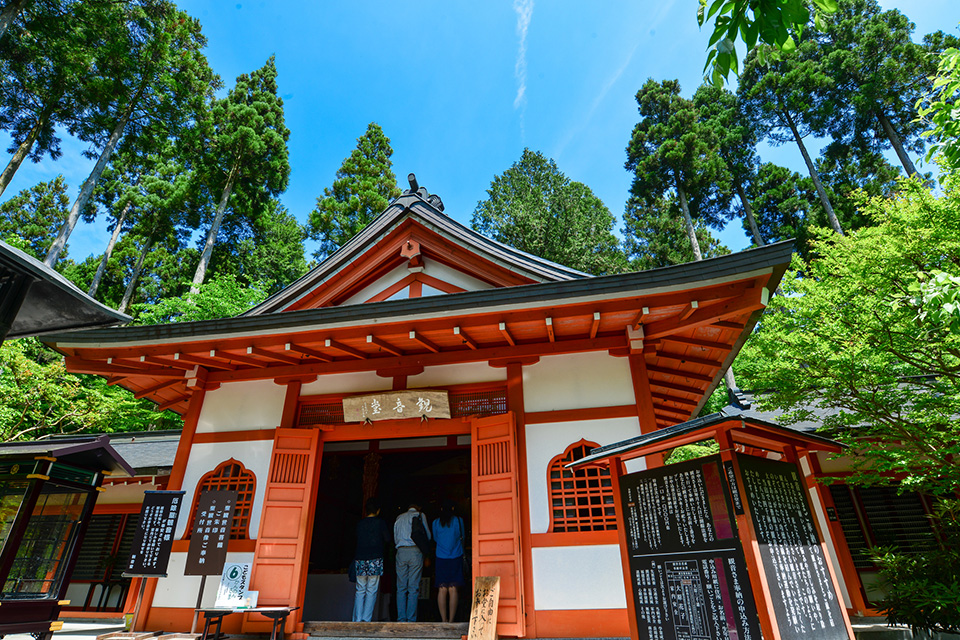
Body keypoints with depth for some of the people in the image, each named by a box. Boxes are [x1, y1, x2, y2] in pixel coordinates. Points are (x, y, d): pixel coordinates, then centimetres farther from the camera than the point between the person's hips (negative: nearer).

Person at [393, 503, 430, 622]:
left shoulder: (399, 517, 17)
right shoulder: (420, 515, 8)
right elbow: (428, 535, 11)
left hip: (401, 551, 3)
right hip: (415, 551, -3)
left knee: (401, 587, 6)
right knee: (413, 588, 0)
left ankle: (401, 619, 5)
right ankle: (411, 619, -1)